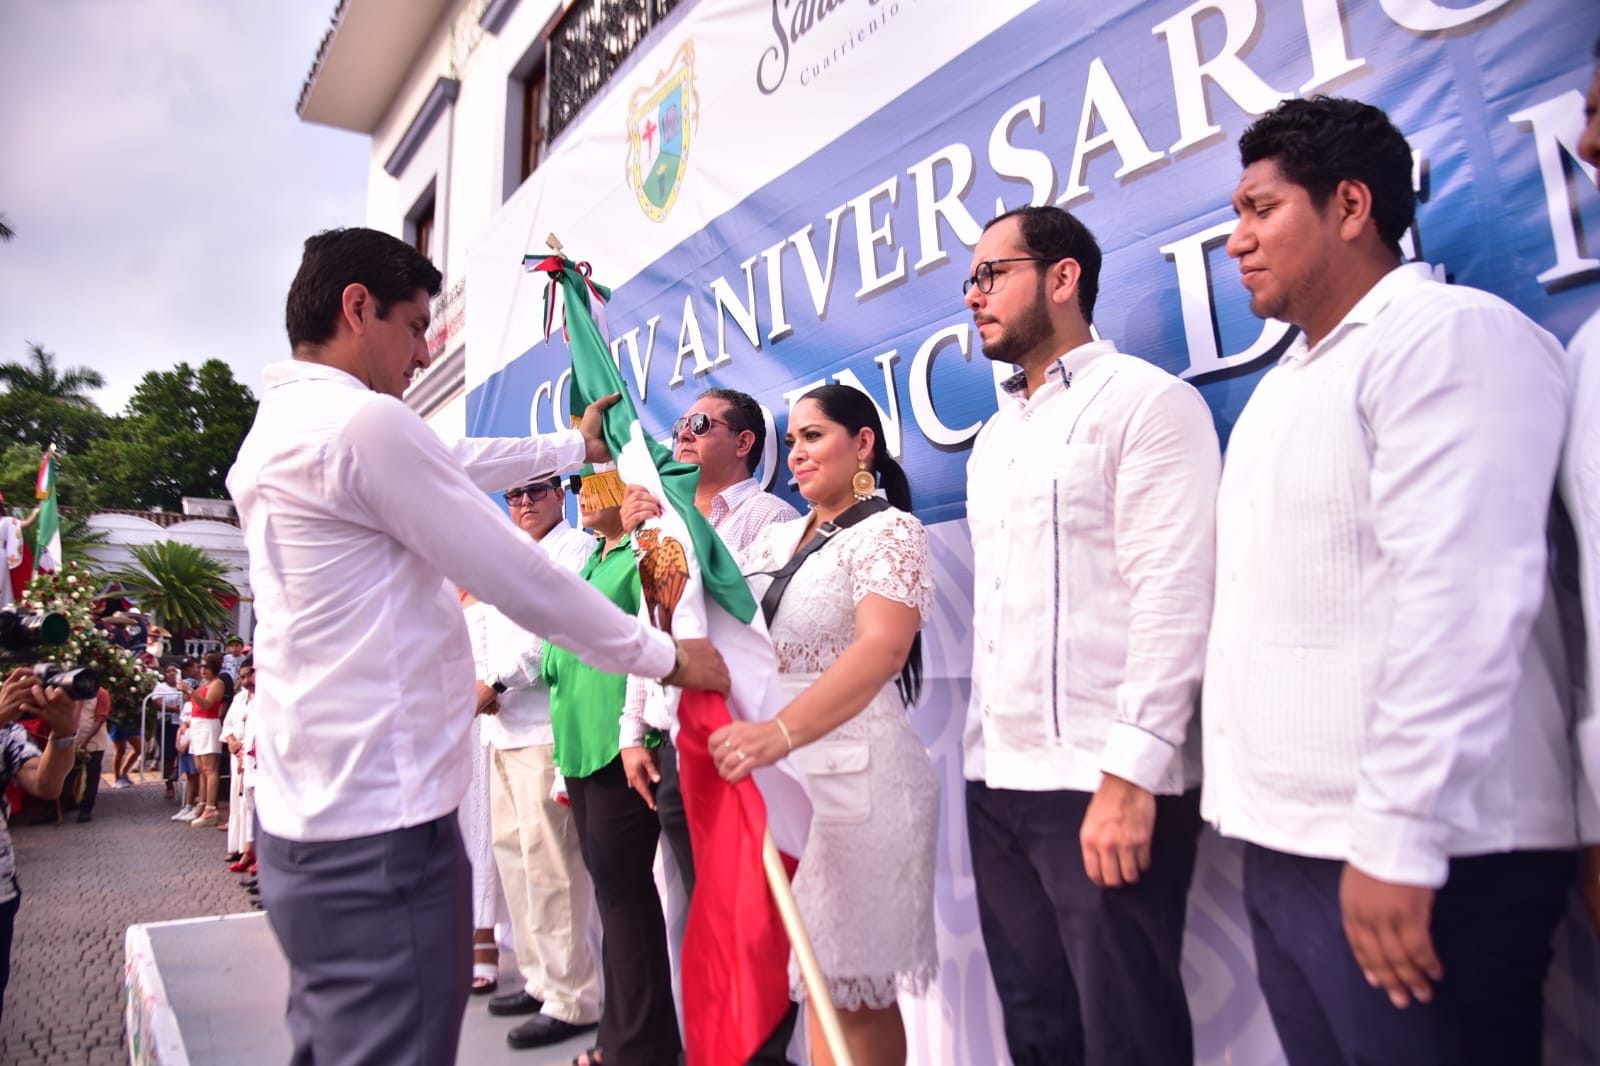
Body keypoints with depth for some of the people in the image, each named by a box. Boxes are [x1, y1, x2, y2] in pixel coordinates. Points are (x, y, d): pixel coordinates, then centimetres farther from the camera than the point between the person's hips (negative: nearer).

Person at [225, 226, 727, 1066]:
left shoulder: (276, 427, 13)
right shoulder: (366, 422, -17)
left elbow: (453, 467, 24)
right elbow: (520, 578, -15)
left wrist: (576, 445, 37)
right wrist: (665, 657, -2)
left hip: (305, 821, 10)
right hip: (378, 838, -10)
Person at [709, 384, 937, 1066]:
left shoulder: (889, 530, -7)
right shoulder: (775, 539, 13)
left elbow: (881, 648, -24)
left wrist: (781, 731, -38)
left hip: (855, 775, -6)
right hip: (777, 776, 6)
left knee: (856, 988, 4)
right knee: (818, 973, 13)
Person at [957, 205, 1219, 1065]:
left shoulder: (1147, 401, -5)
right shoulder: (995, 436, 17)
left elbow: (1173, 599, -14)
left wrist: (1130, 776, -19)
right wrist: (983, 752, 9)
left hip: (1101, 783, -7)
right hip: (998, 782, 7)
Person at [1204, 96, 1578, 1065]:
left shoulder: (1450, 336, -9)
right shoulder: (1285, 386, 16)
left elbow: (1458, 603, -19)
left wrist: (1397, 842, -21)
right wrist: (1256, 807, 13)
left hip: (1412, 855, -8)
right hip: (1286, 842, 8)